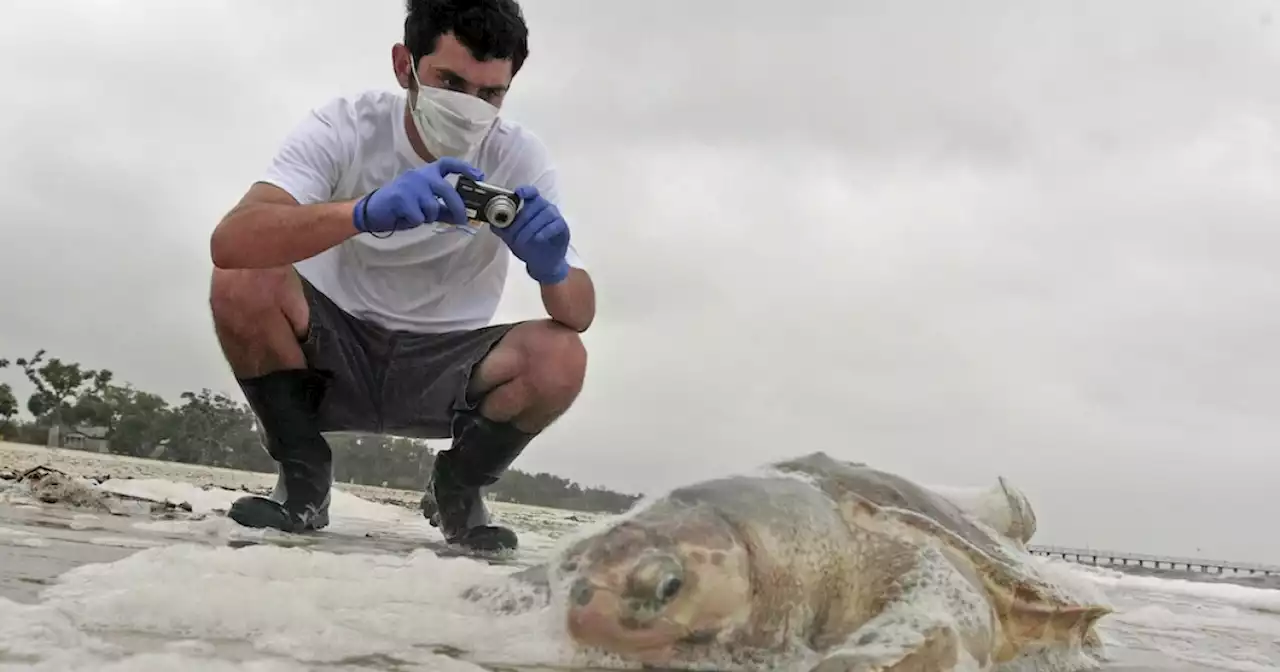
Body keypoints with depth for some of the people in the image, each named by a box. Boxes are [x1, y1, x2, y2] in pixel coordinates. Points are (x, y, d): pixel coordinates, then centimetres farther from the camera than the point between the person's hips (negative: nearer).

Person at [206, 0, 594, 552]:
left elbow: (580, 317, -16)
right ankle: (303, 482, -4)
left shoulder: (521, 160, -13)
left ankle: (456, 491, 4)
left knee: (559, 359, -28)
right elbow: (229, 242, -34)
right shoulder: (345, 127, -17)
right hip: (334, 352, 0)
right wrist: (367, 211, -51)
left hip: (444, 371, 1)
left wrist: (552, 270, -41)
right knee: (242, 284, -28)